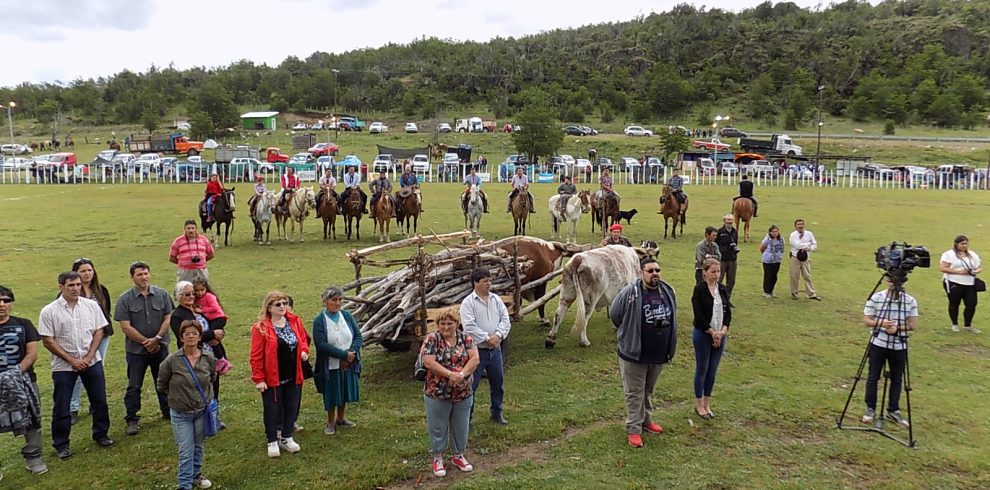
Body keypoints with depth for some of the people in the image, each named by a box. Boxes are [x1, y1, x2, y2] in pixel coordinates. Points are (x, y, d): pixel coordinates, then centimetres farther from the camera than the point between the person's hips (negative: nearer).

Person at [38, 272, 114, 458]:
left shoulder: (91, 305, -2)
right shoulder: (49, 311, -10)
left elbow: (98, 331, 1)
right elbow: (48, 341, -9)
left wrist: (89, 357, -9)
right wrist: (72, 360, -13)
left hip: (92, 362, 3)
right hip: (63, 366, -2)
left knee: (99, 400, 12)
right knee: (61, 407, 5)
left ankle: (101, 434, 29)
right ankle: (61, 444, 20)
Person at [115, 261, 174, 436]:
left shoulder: (162, 294, -2)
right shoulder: (125, 299, -8)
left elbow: (168, 319, -2)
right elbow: (125, 327, -11)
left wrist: (157, 339, -13)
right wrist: (146, 342, -12)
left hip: (160, 347, 2)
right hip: (136, 350, -2)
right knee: (134, 386, 4)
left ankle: (168, 412, 30)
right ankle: (132, 420, 13)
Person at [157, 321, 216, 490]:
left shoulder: (208, 359, -7)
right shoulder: (172, 360, -16)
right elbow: (162, 385, 0)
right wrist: (177, 395, 5)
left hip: (202, 411, 3)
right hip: (181, 414, -3)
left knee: (198, 447, 19)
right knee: (186, 452, 0)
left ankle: (196, 475, 38)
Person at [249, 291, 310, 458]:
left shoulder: (295, 321, 1)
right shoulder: (261, 328, -13)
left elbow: (303, 338, 17)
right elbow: (256, 355, -12)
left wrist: (304, 350, -5)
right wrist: (258, 378, -13)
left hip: (293, 376, 5)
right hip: (272, 378, -5)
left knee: (291, 407, 14)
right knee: (272, 409, 7)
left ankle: (286, 438, 31)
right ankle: (272, 442, 23)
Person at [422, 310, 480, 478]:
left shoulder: (466, 338, 0)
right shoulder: (431, 339, -9)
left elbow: (475, 359, -10)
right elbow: (428, 362, -19)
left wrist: (461, 374, -25)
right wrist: (450, 374, -26)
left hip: (463, 393, 3)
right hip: (437, 393, -3)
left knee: (461, 426, 14)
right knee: (438, 427, 9)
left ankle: (458, 456, 32)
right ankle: (438, 458, 26)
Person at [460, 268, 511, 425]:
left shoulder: (496, 299, 6)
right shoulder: (468, 303, -10)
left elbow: (505, 320, 1)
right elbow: (469, 326, -18)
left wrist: (497, 335, -14)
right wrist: (487, 338, -18)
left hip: (495, 349, 5)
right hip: (477, 350, -5)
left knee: (497, 381, 17)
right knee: (471, 384, 0)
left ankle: (497, 412, 35)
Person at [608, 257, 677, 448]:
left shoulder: (668, 291, -1)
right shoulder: (630, 292, -19)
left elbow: (672, 318, 16)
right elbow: (614, 314, -6)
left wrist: (669, 347, 18)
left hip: (659, 354, 5)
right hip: (634, 353, -5)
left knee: (649, 390, 22)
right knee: (635, 393, 6)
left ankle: (646, 420, 40)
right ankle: (633, 429, 16)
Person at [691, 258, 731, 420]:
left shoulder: (723, 290, 5)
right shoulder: (699, 289, -11)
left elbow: (728, 313, 4)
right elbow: (699, 315, -15)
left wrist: (722, 332, -10)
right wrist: (713, 333, -14)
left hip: (720, 335, 5)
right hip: (703, 335, -5)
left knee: (713, 370, 11)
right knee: (702, 369, 5)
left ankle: (707, 404, 22)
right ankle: (699, 405, 17)